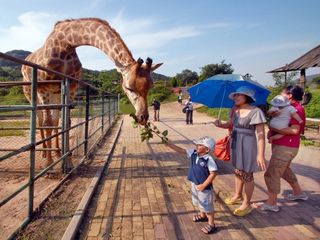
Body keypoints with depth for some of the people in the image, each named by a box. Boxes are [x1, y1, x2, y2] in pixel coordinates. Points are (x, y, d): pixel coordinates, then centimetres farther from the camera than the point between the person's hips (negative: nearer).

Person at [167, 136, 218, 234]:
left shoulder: (209, 159, -27)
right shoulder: (193, 153, -7)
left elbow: (213, 173, -26)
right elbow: (181, 150, -3)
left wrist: (203, 185, -22)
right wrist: (170, 144, -10)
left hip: (205, 187, -8)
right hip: (194, 184, 8)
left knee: (207, 206, 7)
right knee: (198, 203, 29)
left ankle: (211, 224, 26)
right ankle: (203, 216, 54)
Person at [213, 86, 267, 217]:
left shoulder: (255, 111, -18)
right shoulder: (237, 111, 4)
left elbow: (261, 134, -20)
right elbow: (230, 124, 10)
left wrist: (261, 154, -25)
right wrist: (220, 124, -13)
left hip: (247, 146, -7)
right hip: (235, 144, 7)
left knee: (247, 175, 5)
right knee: (238, 171, 20)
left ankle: (246, 204, 21)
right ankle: (238, 196, 40)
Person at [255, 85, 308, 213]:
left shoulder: (297, 109, -16)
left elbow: (294, 130, -26)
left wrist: (273, 128, -20)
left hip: (285, 147, -11)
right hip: (282, 145, 11)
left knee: (271, 174, -4)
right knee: (284, 170, 28)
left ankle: (271, 203, 8)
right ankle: (299, 192, 45)